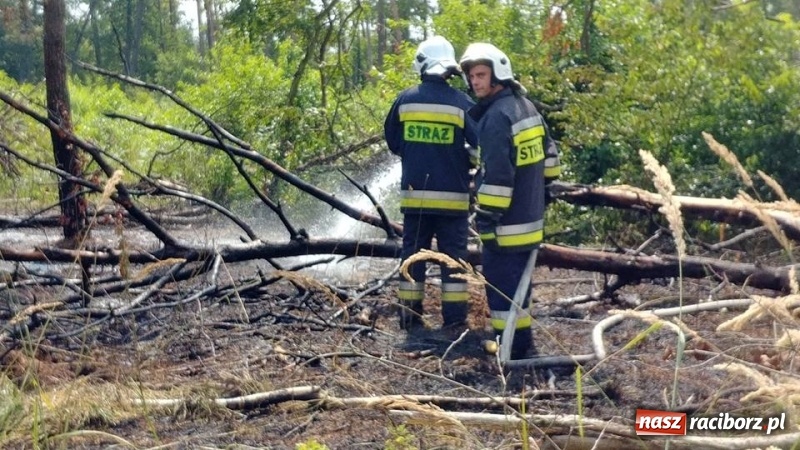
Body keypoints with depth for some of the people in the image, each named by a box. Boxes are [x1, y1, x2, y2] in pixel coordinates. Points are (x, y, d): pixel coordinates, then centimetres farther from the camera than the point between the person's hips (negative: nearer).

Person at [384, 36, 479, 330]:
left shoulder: (405, 100, -1)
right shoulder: (462, 103, -8)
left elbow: (392, 142, 11)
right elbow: (479, 148, -7)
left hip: (414, 193, 2)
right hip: (452, 195, -2)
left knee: (413, 252, 11)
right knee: (453, 254, 6)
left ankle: (410, 315, 15)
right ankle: (455, 317, 7)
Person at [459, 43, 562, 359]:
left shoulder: (496, 116, -18)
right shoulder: (527, 107, 12)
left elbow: (497, 175, -23)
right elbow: (549, 155, 19)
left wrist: (487, 217, -20)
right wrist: (541, 189, 27)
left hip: (507, 223, -10)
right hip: (531, 219, 10)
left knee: (502, 285, -2)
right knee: (519, 283, 18)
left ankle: (512, 351, 3)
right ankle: (524, 344, 26)